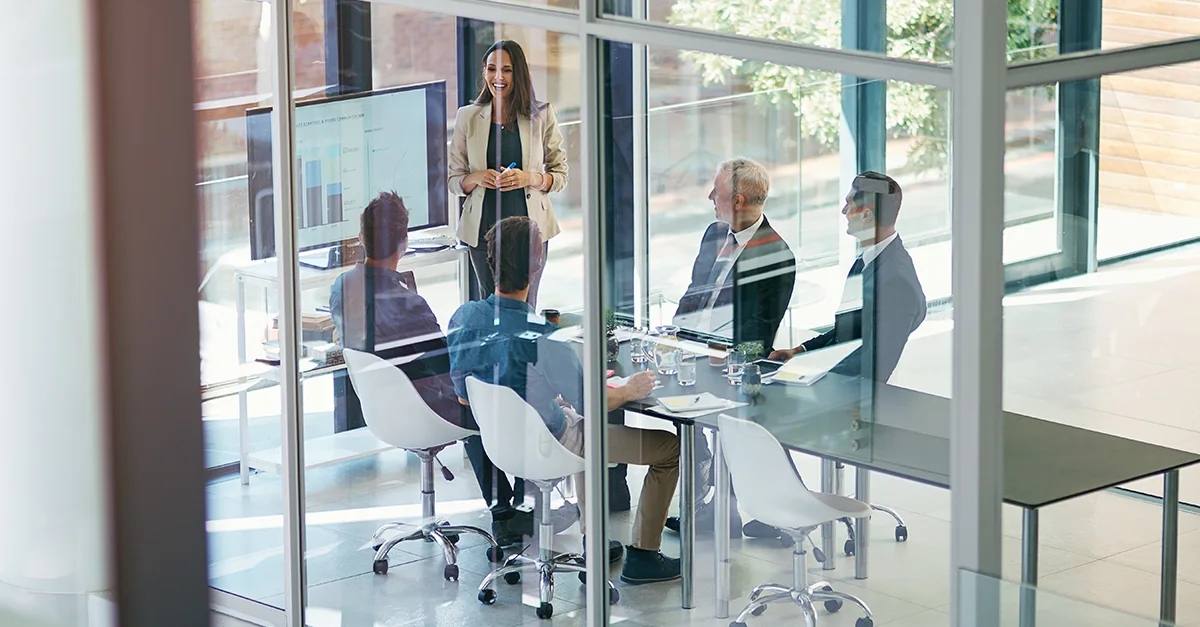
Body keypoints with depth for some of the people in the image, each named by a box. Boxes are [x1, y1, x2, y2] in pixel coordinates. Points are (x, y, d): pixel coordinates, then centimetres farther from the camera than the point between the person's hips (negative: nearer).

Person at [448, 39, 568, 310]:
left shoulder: (541, 115, 2)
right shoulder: (467, 117, 5)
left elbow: (560, 175, 5)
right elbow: (454, 180, 9)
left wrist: (529, 178, -14)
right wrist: (477, 178, -13)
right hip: (483, 227, 1)